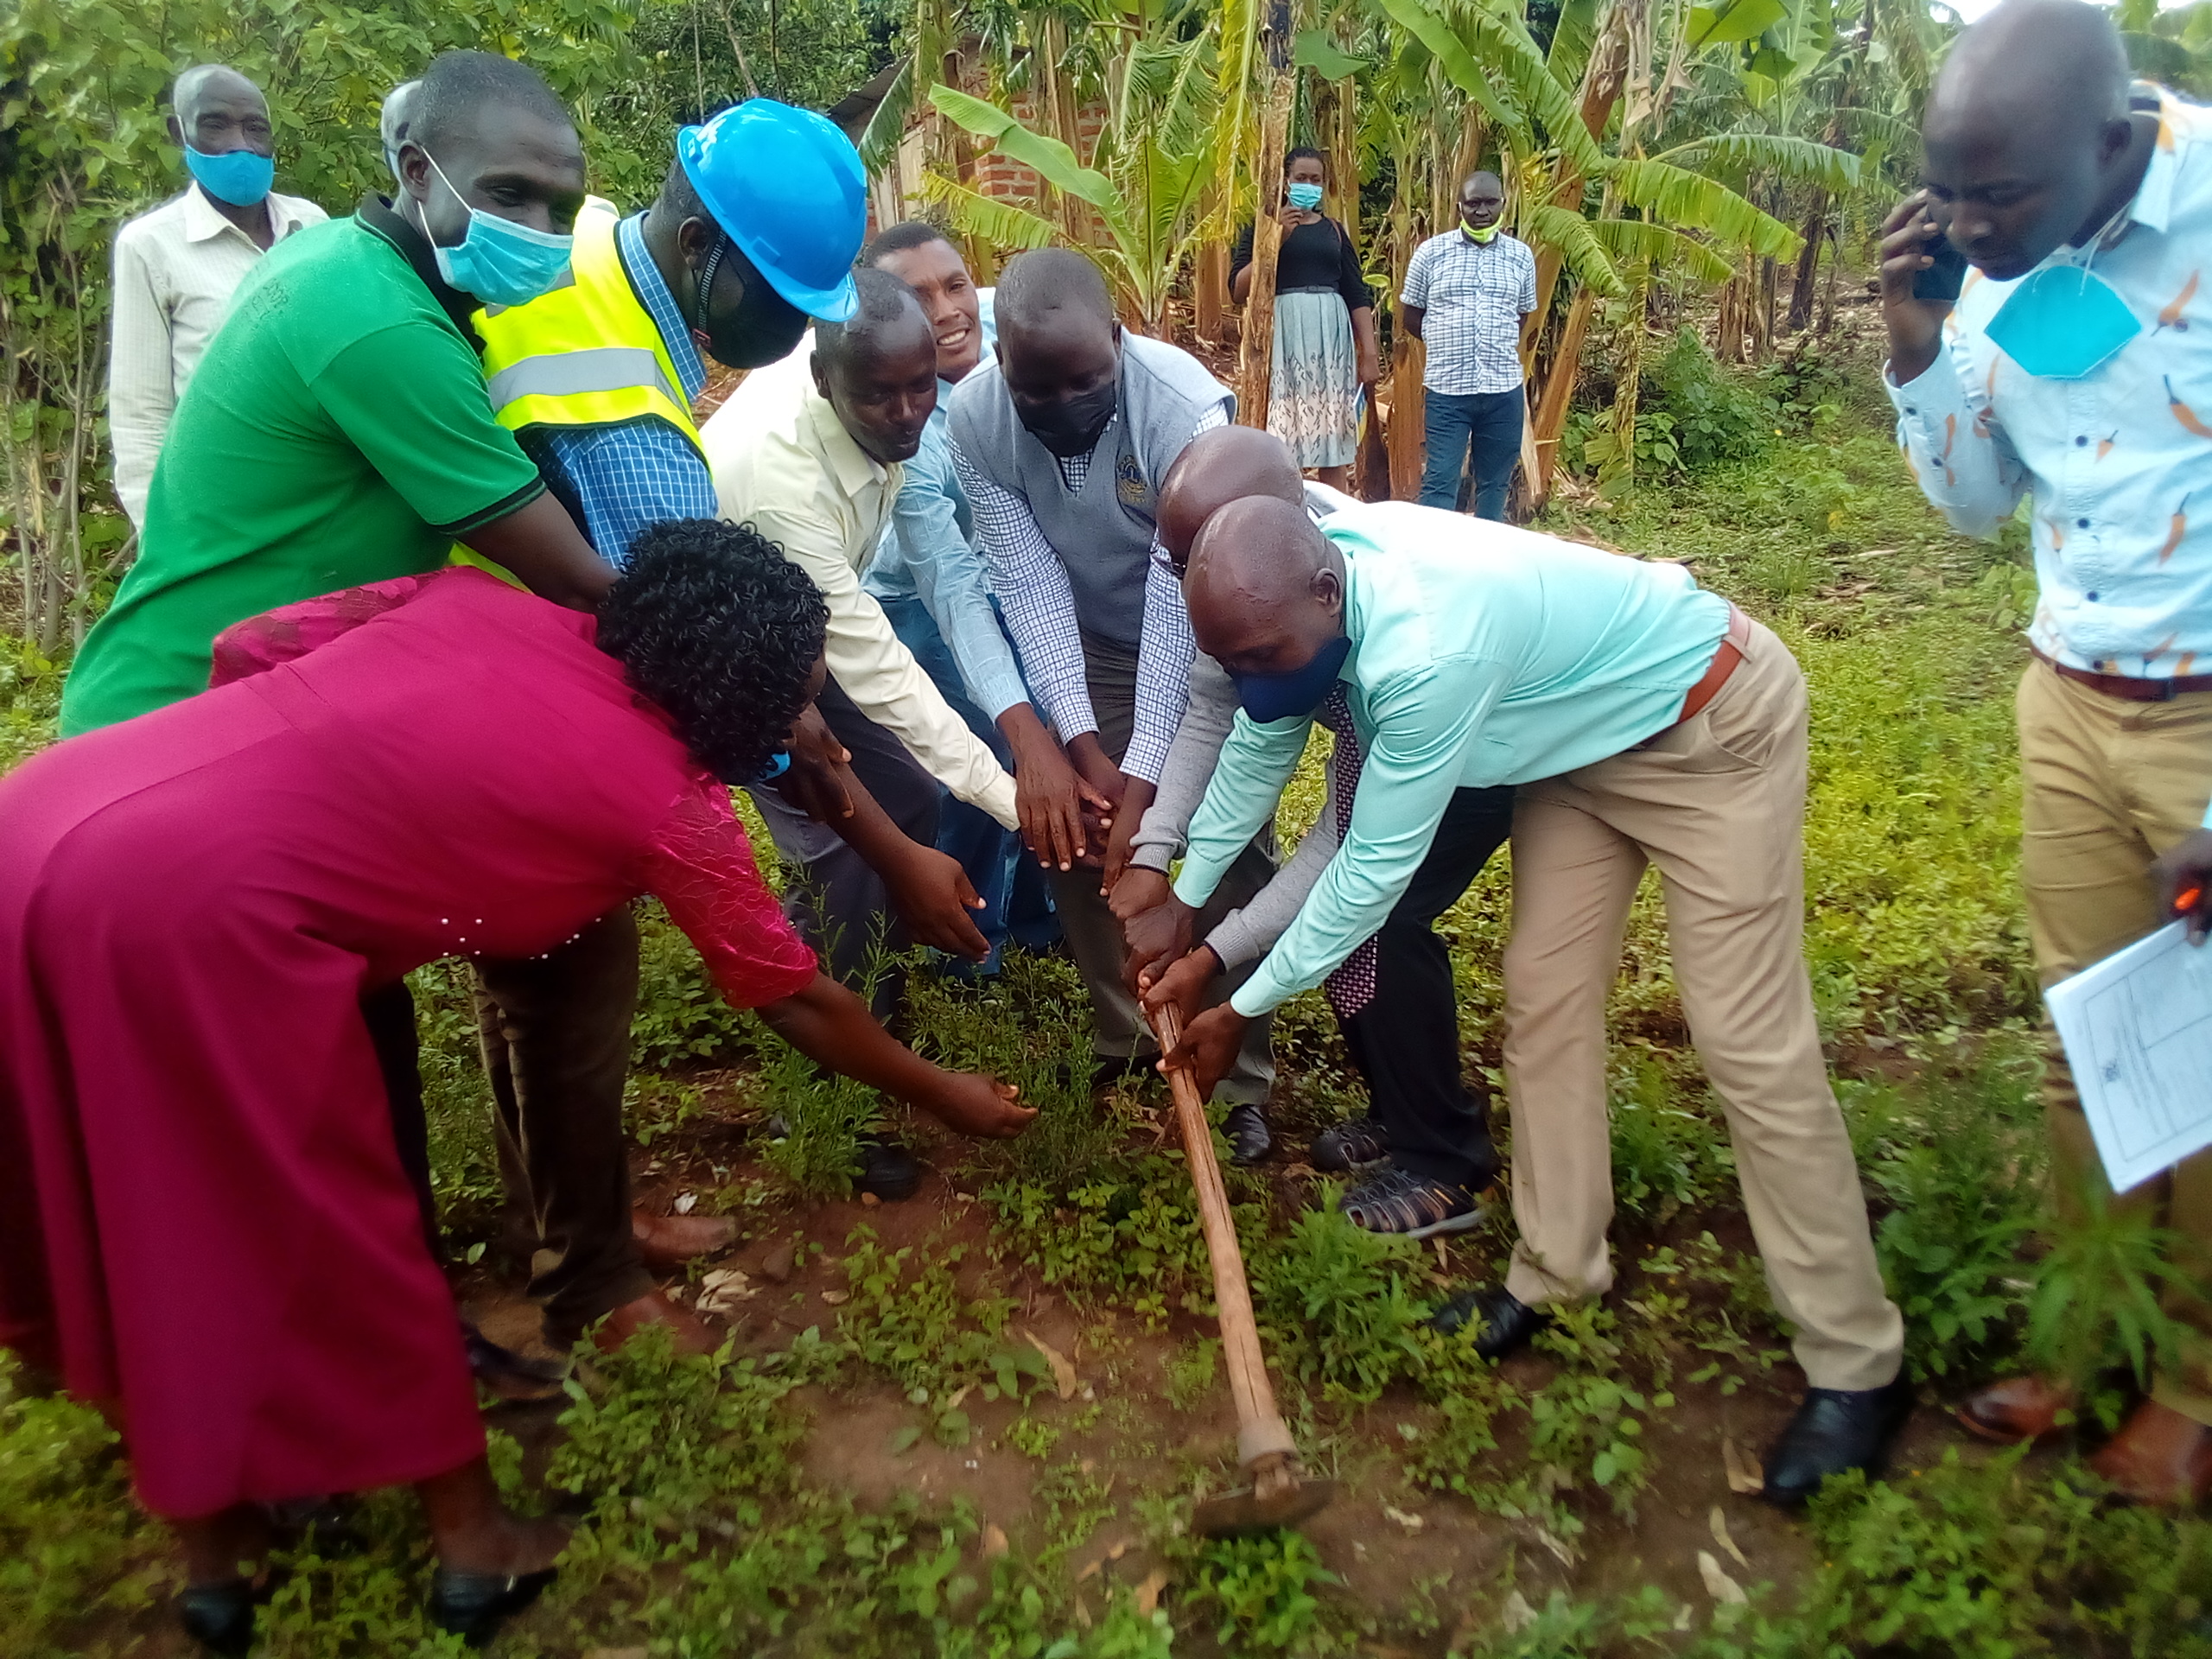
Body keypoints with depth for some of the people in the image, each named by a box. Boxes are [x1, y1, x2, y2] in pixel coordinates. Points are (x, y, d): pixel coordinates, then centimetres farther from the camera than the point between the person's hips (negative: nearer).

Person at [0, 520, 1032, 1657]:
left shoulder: (480, 605, 14)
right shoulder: (671, 803, 1)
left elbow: (245, 647, 14)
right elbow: (799, 1005, 13)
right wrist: (942, 1097, 29)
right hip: (181, 910, -8)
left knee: (123, 1222, 21)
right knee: (328, 1239, 10)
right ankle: (475, 1543, 29)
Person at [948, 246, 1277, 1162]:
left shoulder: (1186, 407, -34)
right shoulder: (973, 415, -22)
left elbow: (1180, 604, -33)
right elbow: (1030, 584, -22)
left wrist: (1142, 776, -36)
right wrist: (1080, 745, -29)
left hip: (1206, 644, -3)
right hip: (1089, 647, 4)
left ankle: (1244, 1075, 7)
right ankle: (1123, 1034, 22)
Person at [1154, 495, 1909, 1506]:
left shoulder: (1424, 651, -40)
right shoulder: (1301, 596, -14)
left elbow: (1374, 869, -29)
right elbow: (1257, 751, 3)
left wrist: (1242, 1013, -18)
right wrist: (1184, 903, 8)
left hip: (1711, 726, -8)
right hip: (1581, 734, 8)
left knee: (1748, 1039, -8)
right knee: (1543, 994, 6)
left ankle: (1856, 1366, 5)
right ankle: (1557, 1274, 21)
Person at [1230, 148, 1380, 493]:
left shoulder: (1335, 231, 17)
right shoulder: (1263, 227, 7)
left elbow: (1357, 294, 14)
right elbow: (1238, 291, -4)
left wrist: (1370, 353, 5)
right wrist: (1275, 239, -10)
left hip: (1331, 337, 3)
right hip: (1282, 335, -3)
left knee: (1334, 445, 2)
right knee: (1278, 449, -8)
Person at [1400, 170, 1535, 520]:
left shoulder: (1520, 255, 8)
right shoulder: (1430, 252, 1)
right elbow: (1409, 317, 7)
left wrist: (1494, 345, 10)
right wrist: (1447, 345, 5)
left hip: (1504, 388, 3)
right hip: (1447, 387, -2)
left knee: (1495, 482, 10)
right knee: (1440, 482, -6)